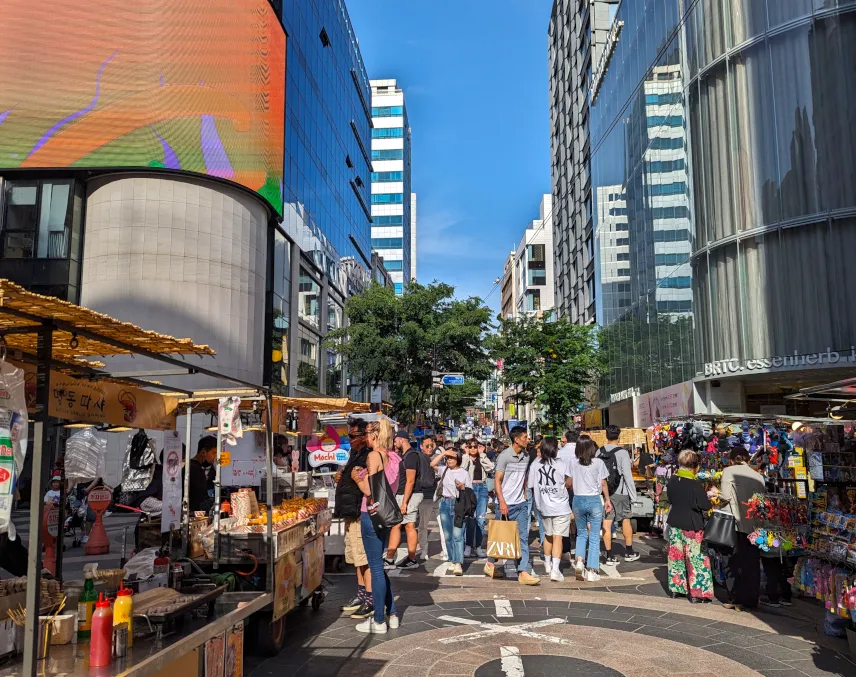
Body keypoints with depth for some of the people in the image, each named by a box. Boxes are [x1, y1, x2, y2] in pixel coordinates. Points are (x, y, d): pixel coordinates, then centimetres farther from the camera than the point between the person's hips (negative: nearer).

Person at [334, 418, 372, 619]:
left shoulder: (369, 457, -16)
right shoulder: (354, 455, 16)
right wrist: (341, 479, 10)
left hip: (361, 514, -11)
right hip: (351, 513, 11)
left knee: (365, 558, -6)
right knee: (357, 558, 17)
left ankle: (370, 602, 0)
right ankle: (361, 596, 26)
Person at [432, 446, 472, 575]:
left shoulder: (464, 473, 2)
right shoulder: (444, 470, 9)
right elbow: (432, 464, -6)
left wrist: (462, 487, -15)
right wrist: (444, 453, -8)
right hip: (445, 503, 4)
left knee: (457, 535, -14)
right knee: (448, 536, 9)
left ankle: (458, 564, -19)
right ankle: (453, 561, 21)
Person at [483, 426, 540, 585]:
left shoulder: (526, 456, 7)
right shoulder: (505, 456, -12)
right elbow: (497, 481, -13)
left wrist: (524, 497, 15)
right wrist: (502, 502, -19)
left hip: (520, 503, 5)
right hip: (505, 503, -5)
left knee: (523, 537, -3)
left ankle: (524, 572, -4)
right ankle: (490, 564, 29)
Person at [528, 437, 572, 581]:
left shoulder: (535, 464, -3)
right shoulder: (561, 465, -11)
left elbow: (531, 485, 2)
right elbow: (568, 484, -3)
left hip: (544, 506, 4)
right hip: (560, 506, -4)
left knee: (548, 535, 22)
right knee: (558, 537, -1)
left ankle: (547, 564, 38)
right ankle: (555, 570, -9)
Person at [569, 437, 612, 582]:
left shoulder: (574, 464, -1)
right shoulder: (598, 463, -5)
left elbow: (570, 484, 4)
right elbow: (603, 484, 0)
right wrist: (607, 500, 11)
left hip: (578, 500, 2)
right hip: (594, 500, -2)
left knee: (581, 533, 19)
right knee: (594, 536, 6)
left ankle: (579, 560, -1)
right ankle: (592, 571, 6)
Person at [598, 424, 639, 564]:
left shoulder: (599, 452, 1)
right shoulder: (622, 452, -12)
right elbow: (628, 475, -12)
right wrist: (633, 494, -5)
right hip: (620, 492, -3)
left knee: (606, 523, 4)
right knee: (626, 520, 14)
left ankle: (609, 556, 8)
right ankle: (629, 553, 24)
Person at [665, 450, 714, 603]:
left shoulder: (672, 481, -1)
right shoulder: (695, 485, -20)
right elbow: (705, 506, -16)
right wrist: (710, 495, 1)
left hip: (675, 524, 6)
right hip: (692, 527, -6)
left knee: (677, 556, 15)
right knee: (696, 559, 4)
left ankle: (676, 587, 24)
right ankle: (696, 593, 8)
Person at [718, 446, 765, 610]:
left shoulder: (729, 471, -5)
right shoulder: (758, 476, 5)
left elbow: (726, 496, -13)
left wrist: (717, 495, 6)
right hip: (754, 526, 3)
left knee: (733, 563, 7)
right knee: (752, 564, 10)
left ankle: (735, 599, 8)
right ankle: (750, 600, 13)